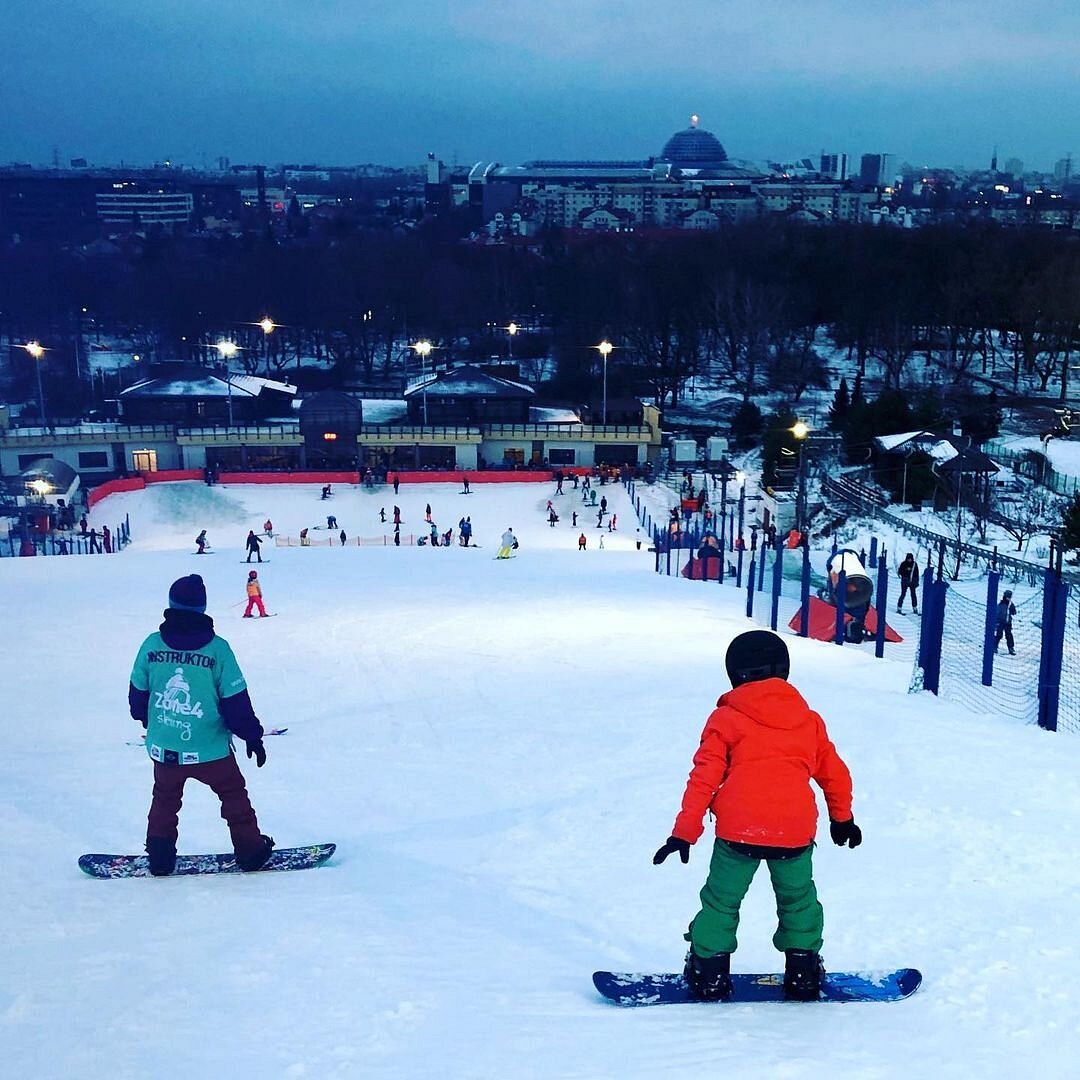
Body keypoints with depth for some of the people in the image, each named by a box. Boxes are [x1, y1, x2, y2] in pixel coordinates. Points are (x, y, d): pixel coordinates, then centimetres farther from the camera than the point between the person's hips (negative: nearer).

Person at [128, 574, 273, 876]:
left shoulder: (151, 644, -8)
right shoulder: (217, 647, -16)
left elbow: (137, 695, 5)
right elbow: (236, 701, -11)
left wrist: (147, 720, 26)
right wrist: (253, 736, 1)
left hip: (163, 748, 3)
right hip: (209, 750, -2)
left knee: (165, 799, 25)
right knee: (233, 795, 18)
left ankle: (160, 858, 28)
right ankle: (250, 851, 23)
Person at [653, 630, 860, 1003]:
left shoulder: (726, 719, 4)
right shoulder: (809, 719, 14)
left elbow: (705, 777, -1)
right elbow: (834, 773, 23)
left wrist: (684, 831, 1)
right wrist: (842, 818, 38)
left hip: (737, 831, -3)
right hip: (795, 832, 3)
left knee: (721, 900, 13)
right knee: (798, 900, 23)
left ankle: (710, 974, 16)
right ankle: (803, 974, 26)